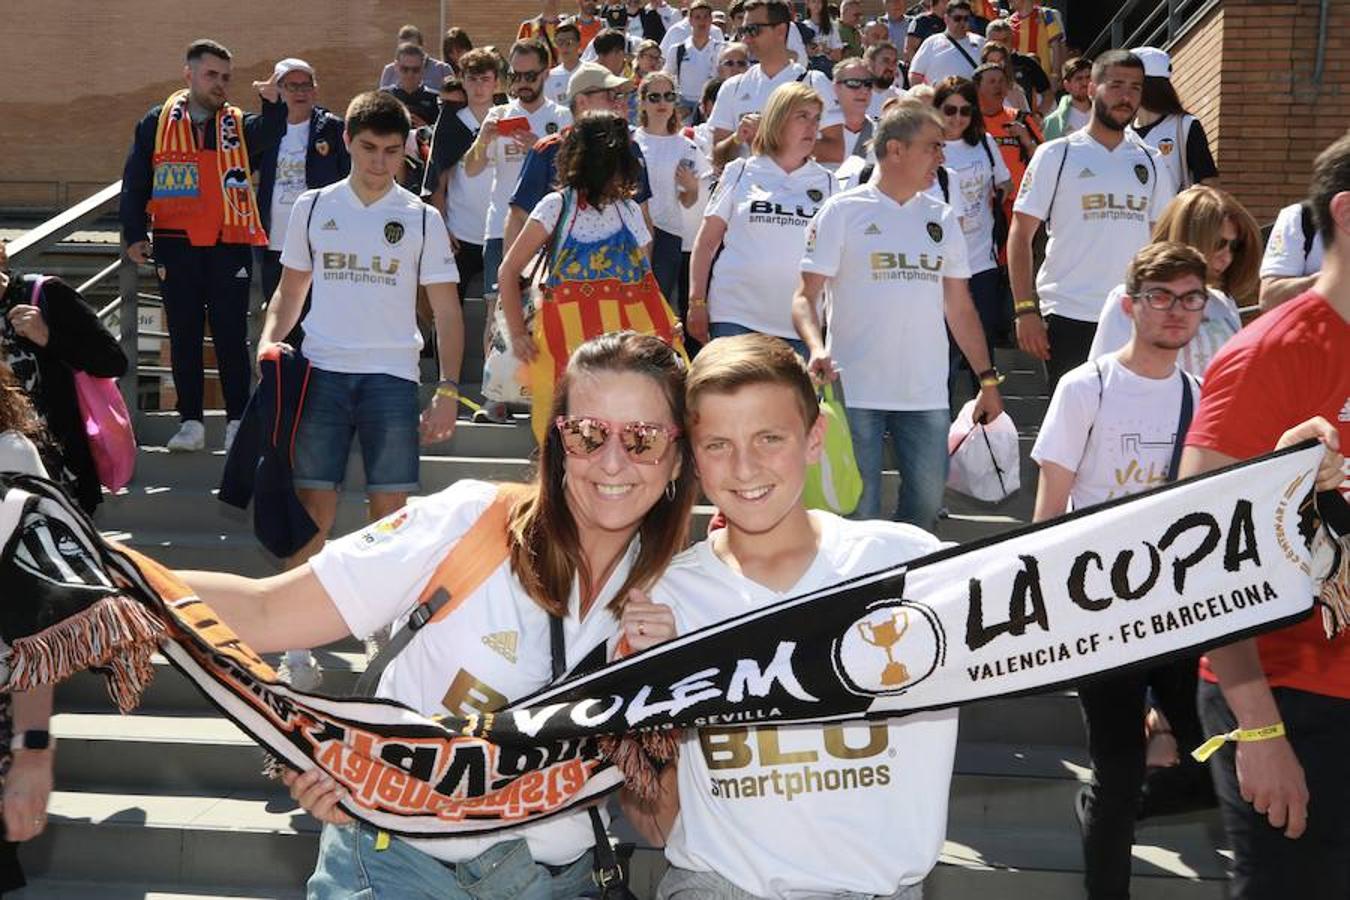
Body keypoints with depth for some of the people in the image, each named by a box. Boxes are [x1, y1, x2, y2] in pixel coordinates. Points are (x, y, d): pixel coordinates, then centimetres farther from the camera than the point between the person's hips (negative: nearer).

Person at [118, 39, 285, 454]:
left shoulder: (240, 125, 6)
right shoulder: (157, 122, 7)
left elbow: (267, 138, -17)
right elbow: (135, 181, 8)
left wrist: (273, 105, -35)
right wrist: (134, 234, 1)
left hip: (230, 245, 0)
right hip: (176, 244, 1)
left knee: (232, 336, 3)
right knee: (183, 335, 6)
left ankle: (238, 420, 12)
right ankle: (190, 422, 13)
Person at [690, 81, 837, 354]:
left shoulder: (826, 182, 10)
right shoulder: (741, 172, 5)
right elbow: (706, 242, 7)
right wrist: (697, 303, 1)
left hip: (799, 324, 2)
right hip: (735, 317, -2)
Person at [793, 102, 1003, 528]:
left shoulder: (942, 218, 13)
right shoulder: (843, 211, -1)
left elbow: (960, 307, 17)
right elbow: (805, 295, -6)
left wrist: (988, 379, 13)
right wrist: (816, 346, -25)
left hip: (927, 395, 4)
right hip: (856, 392, -4)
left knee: (926, 506, 8)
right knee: (859, 514, 2)